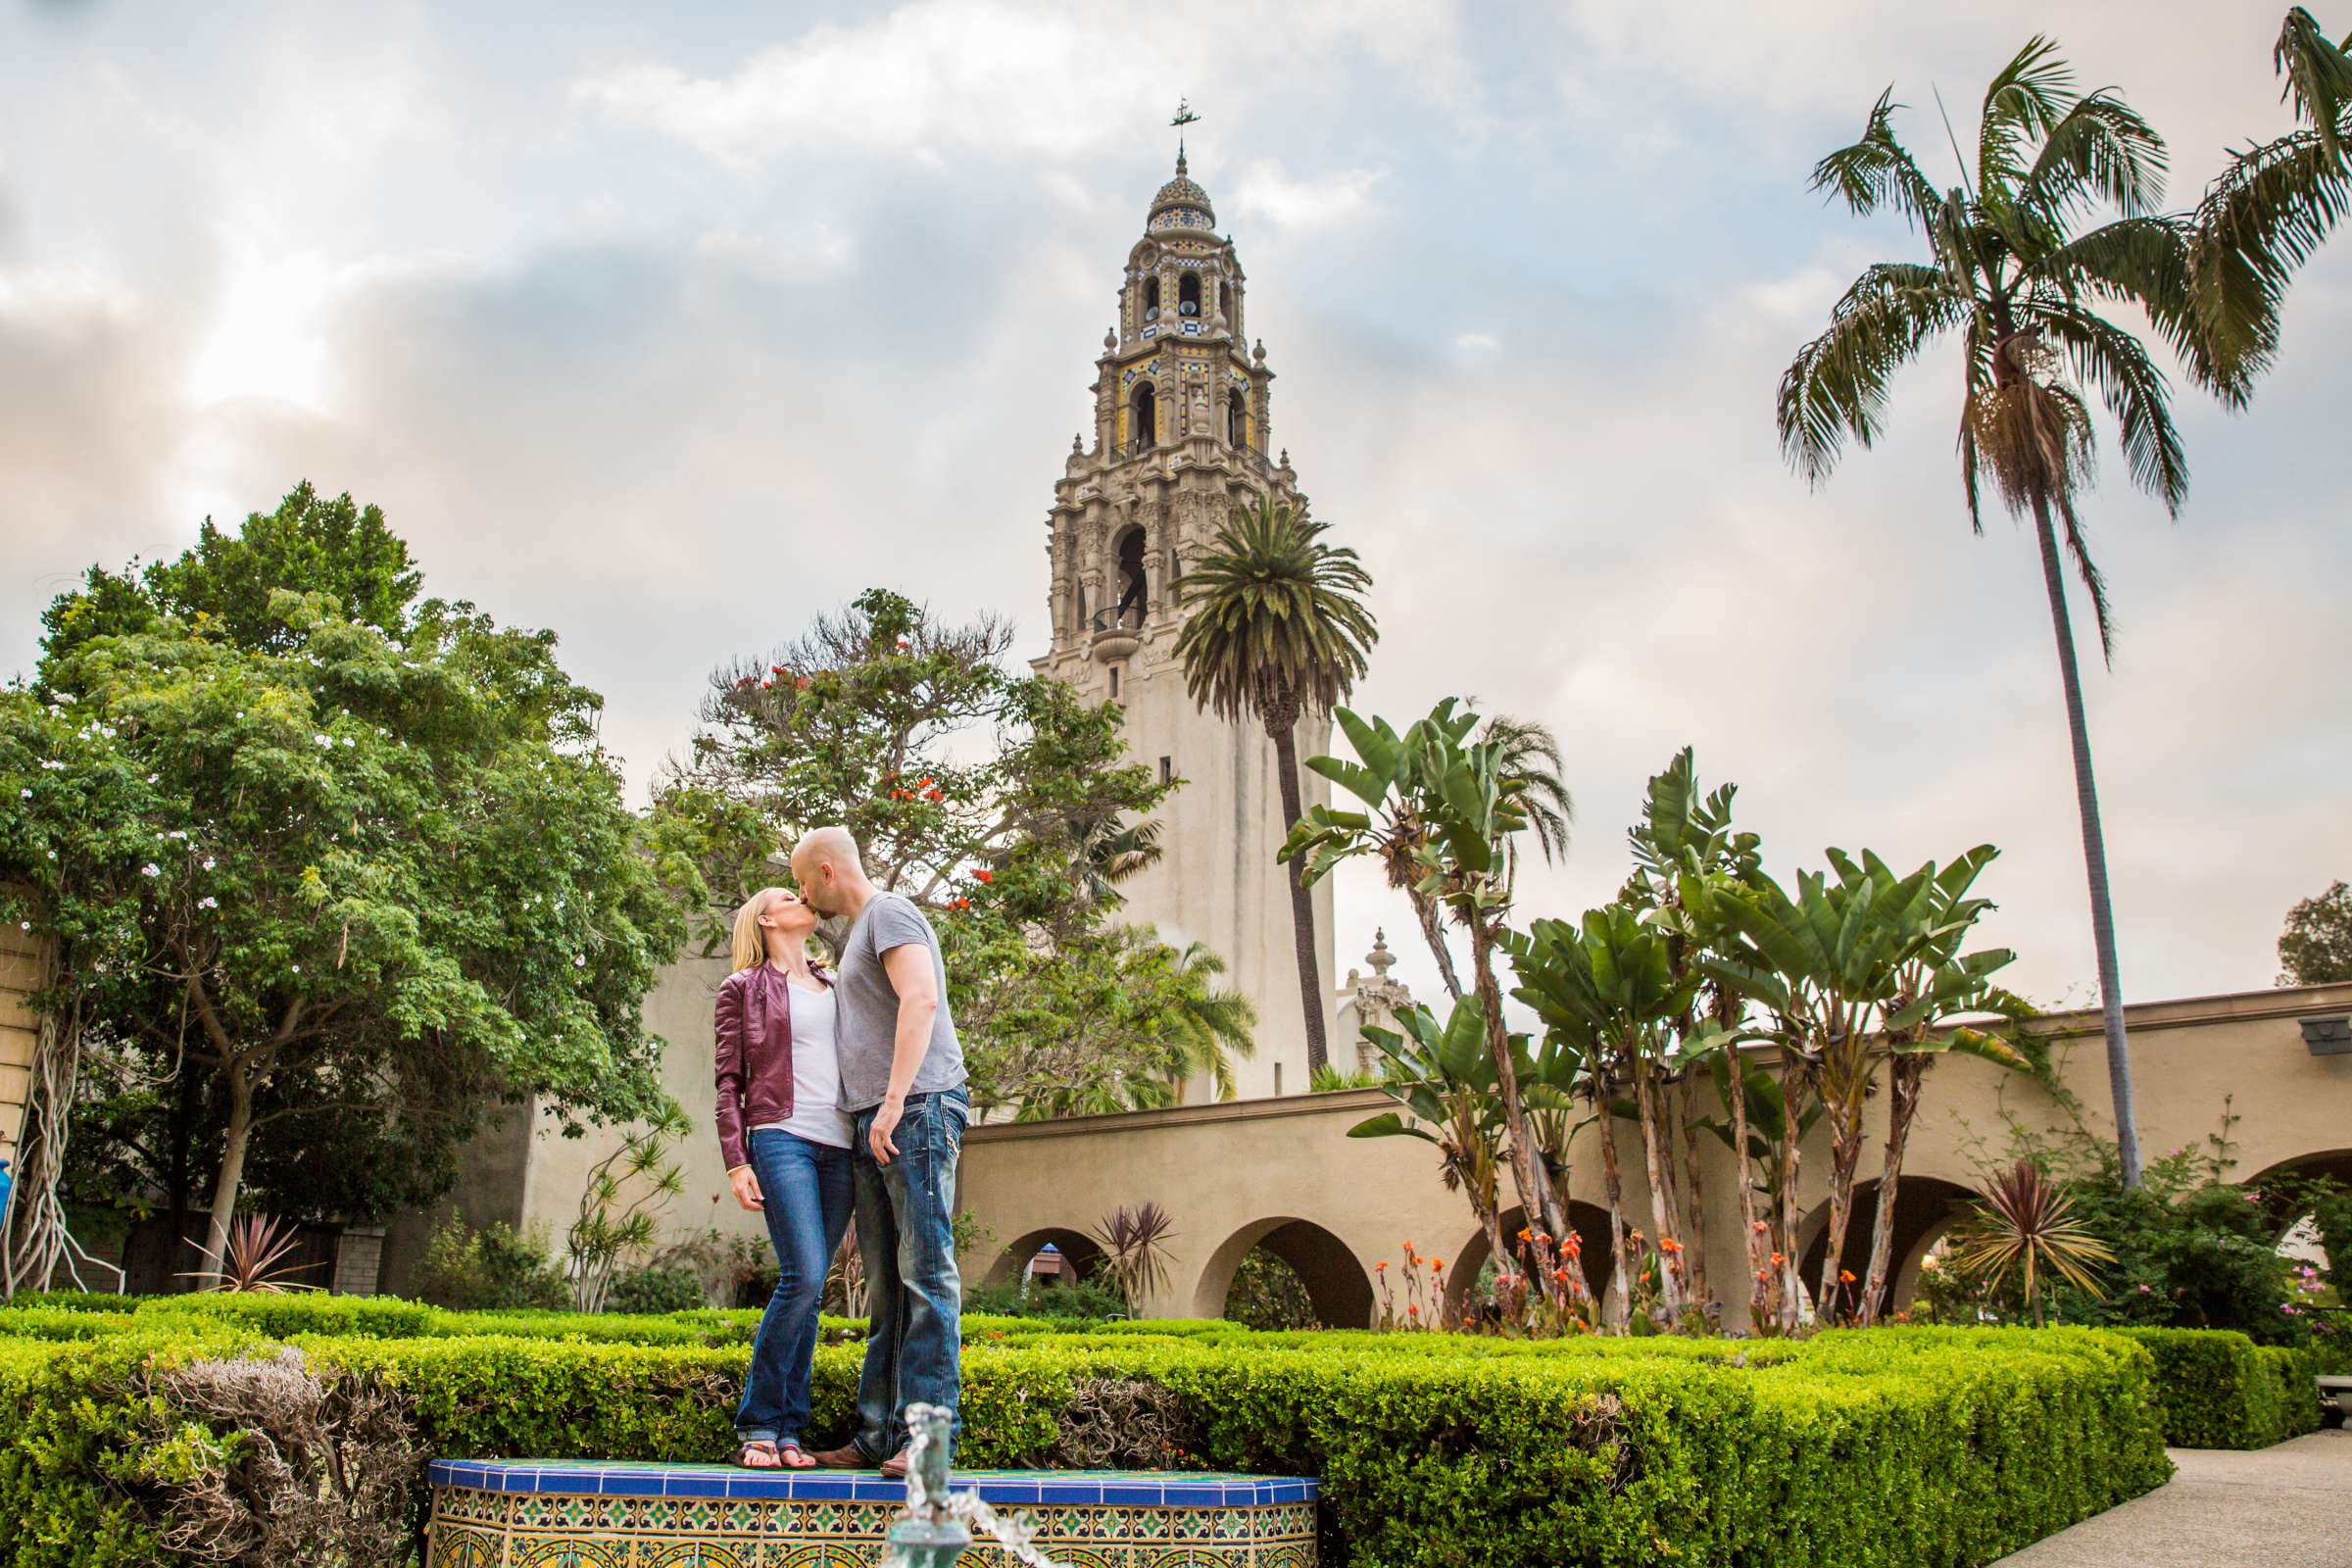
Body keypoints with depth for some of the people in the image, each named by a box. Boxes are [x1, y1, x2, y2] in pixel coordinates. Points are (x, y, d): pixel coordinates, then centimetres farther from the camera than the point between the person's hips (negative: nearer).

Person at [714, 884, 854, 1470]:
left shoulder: (835, 987, 24)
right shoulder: (743, 988, 11)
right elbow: (729, 1082, 5)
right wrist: (736, 1160, -6)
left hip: (841, 1145, 5)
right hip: (782, 1138, -5)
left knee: (808, 1287, 2)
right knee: (804, 1275, -17)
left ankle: (789, 1429, 6)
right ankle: (757, 1426, -5)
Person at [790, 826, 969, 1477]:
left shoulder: (889, 913, -3)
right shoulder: (858, 936, 28)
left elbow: (921, 1000, -18)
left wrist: (895, 1100, -24)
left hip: (919, 1109, -10)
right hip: (873, 1127, 10)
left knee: (925, 1272, -11)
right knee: (884, 1284, 7)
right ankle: (878, 1434, 8)